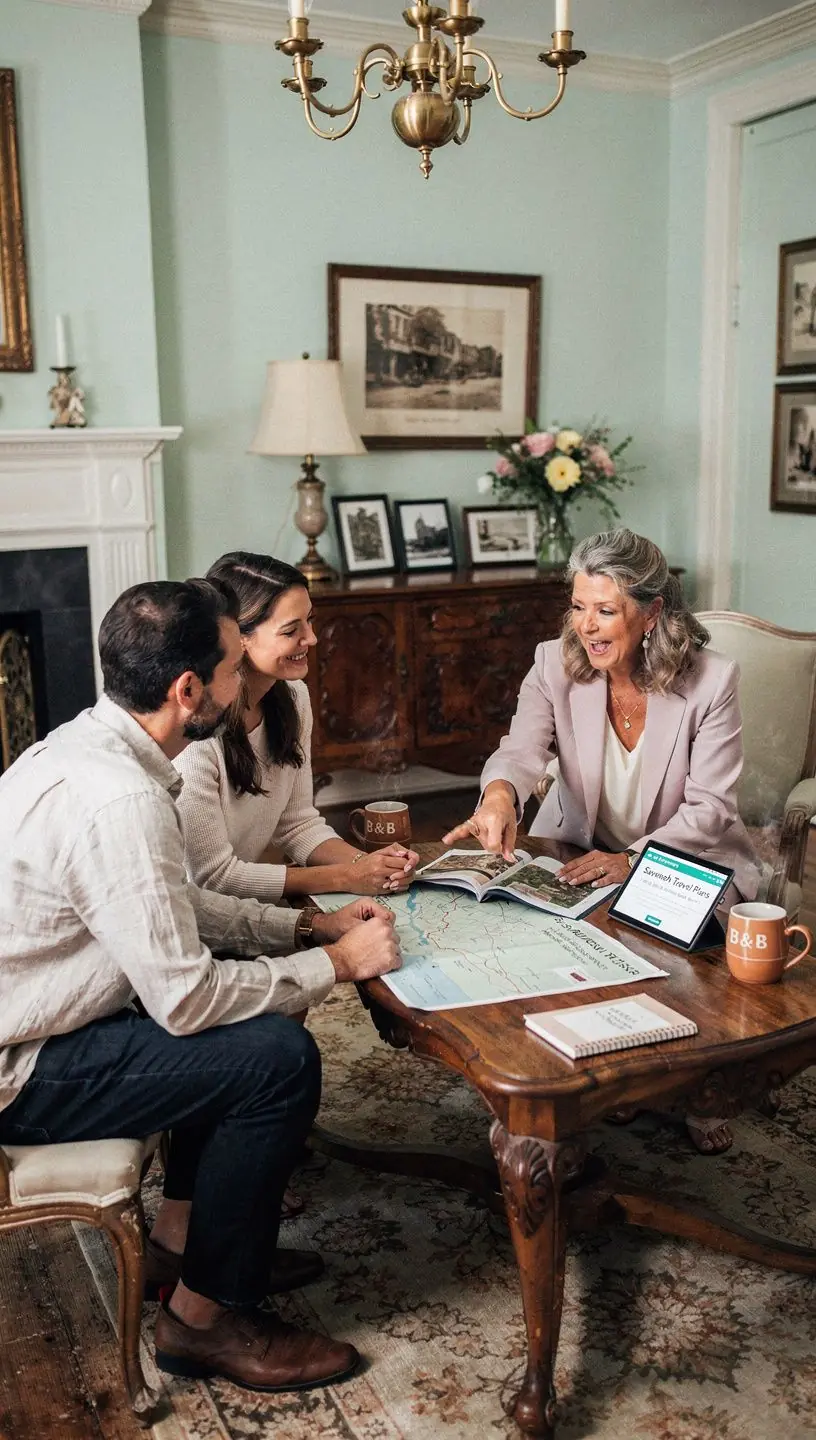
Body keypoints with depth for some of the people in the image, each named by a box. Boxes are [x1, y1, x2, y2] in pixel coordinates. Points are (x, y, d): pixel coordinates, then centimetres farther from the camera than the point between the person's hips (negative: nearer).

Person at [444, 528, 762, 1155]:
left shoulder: (711, 679, -15)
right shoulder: (555, 664, -9)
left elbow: (709, 808, -17)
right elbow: (522, 748, -25)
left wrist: (633, 861, -34)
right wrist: (500, 792, -51)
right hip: (579, 853, 2)